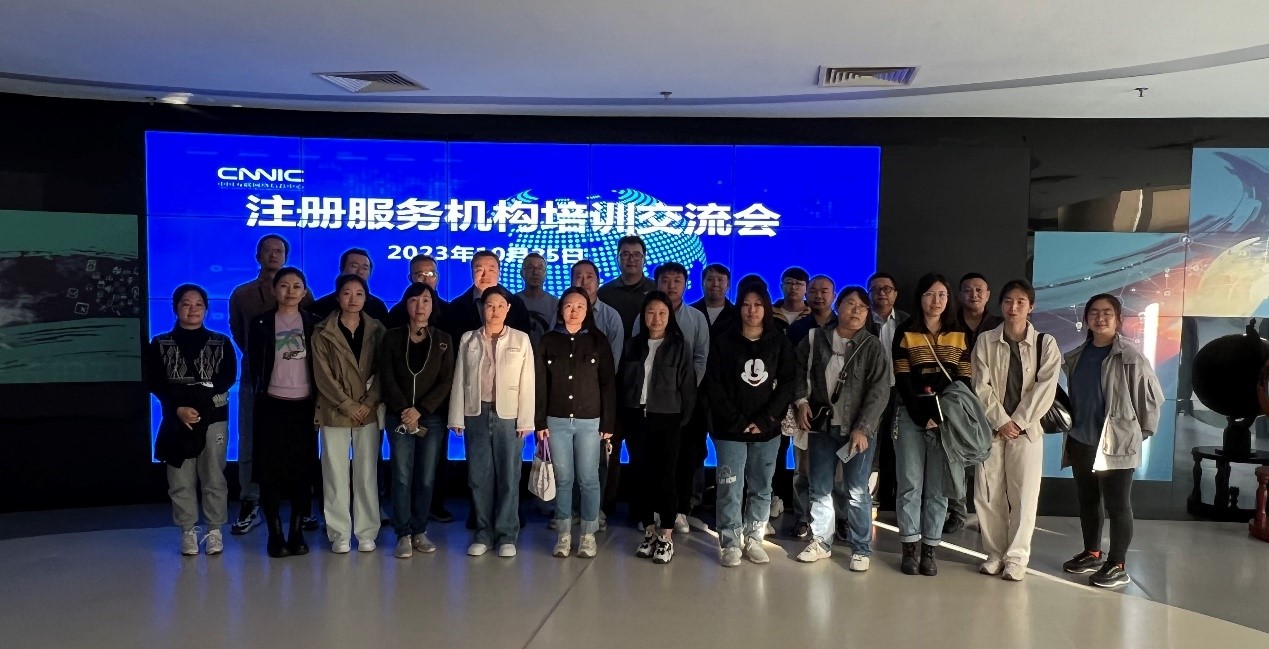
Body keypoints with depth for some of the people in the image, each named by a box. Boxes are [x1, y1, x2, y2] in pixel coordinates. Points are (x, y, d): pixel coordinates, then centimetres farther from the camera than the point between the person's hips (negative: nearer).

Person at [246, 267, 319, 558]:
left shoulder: (313, 323, 5)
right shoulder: (260, 323, 2)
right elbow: (253, 364, 5)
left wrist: (320, 399, -1)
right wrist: (262, 391, 3)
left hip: (304, 404, 1)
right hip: (271, 405, -1)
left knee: (303, 470, 4)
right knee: (271, 470, 0)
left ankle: (297, 532, 14)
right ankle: (275, 534, 10)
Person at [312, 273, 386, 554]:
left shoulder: (376, 330, 7)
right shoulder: (323, 332, 2)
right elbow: (323, 375, -4)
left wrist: (368, 403, -9)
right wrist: (347, 405, -10)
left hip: (368, 412, 1)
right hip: (334, 412, -1)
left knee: (367, 473, 3)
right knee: (335, 474, 0)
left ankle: (366, 533, 11)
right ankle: (339, 534, 9)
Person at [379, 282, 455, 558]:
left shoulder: (443, 340, 6)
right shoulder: (392, 337, 5)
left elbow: (445, 382, -1)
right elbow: (387, 379, -2)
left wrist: (420, 410, -11)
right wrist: (405, 410, -12)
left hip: (432, 418, 1)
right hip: (399, 417, -1)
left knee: (427, 478, 3)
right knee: (402, 477, -2)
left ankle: (420, 531, 15)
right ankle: (403, 535, 6)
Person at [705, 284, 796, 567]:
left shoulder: (780, 343, 6)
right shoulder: (724, 343, 2)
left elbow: (787, 384, 0)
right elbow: (713, 386, -3)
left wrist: (765, 420, -9)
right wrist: (737, 422, -9)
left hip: (767, 430, 2)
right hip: (731, 430, -1)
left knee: (761, 488, 6)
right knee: (730, 488, -2)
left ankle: (754, 539, 19)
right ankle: (730, 543, 8)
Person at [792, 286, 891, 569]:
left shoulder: (873, 346, -4)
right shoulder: (815, 339, 3)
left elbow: (879, 391, -9)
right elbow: (800, 370, 15)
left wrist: (862, 428, -16)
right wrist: (802, 400, -1)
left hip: (858, 430, -3)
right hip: (821, 426, 3)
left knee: (858, 491, 1)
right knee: (820, 488, 11)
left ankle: (861, 549, 15)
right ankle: (820, 542, 25)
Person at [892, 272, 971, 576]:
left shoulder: (960, 335, 12)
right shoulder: (905, 332, 6)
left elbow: (964, 380, 6)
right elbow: (902, 380, -1)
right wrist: (922, 417, -10)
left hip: (949, 418, 1)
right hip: (911, 417, -1)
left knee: (938, 487, 2)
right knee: (910, 484, -2)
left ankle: (930, 550, 8)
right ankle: (909, 549, 5)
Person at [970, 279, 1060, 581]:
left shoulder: (1046, 343, 1)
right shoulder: (985, 340, 3)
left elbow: (1045, 388, -6)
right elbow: (981, 386, -2)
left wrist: (1018, 422, -12)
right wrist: (1001, 421, -11)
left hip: (1026, 428, -1)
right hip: (992, 427, 1)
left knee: (1023, 495, 0)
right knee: (988, 494, 4)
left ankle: (1016, 557, 11)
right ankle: (994, 553, 17)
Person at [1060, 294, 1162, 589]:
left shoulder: (1131, 358, -11)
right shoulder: (1076, 357, 7)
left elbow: (1151, 398, -6)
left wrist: (1141, 432, 1)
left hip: (1117, 444, -6)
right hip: (1081, 442, 6)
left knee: (1117, 506, 0)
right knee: (1087, 502, 16)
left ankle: (1118, 566, 10)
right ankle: (1092, 553, 30)